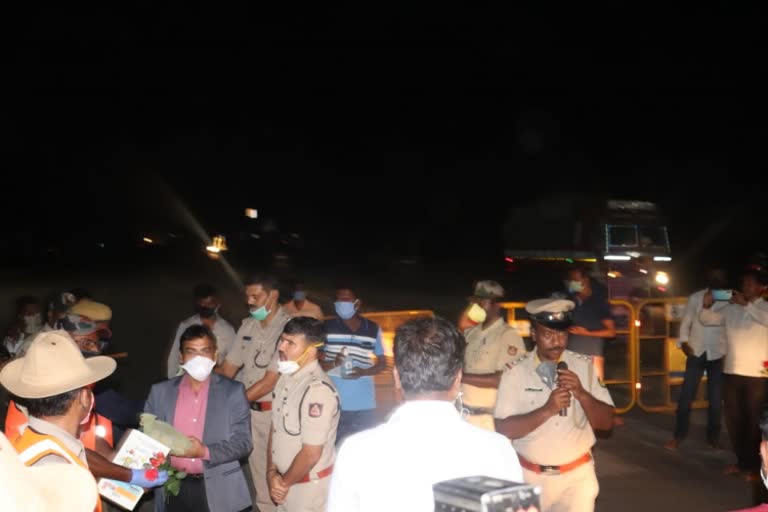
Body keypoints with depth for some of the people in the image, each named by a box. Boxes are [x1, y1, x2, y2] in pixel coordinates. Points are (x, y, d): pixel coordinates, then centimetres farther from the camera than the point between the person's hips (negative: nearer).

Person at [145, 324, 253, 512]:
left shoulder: (233, 391, -1)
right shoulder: (160, 391, 6)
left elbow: (243, 442, -5)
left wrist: (205, 452, -19)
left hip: (217, 491, -2)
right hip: (174, 490, 2)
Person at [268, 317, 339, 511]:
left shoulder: (318, 390, -26)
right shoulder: (286, 378, 1)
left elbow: (311, 454, -23)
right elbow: (275, 429, 7)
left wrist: (284, 483, -10)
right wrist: (272, 472, -2)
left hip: (310, 485, -7)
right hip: (286, 480, 7)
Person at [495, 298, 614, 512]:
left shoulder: (585, 366, -2)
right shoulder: (515, 371, -8)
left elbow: (607, 422, -2)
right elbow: (503, 429, -13)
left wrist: (581, 393, -19)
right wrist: (547, 410, -23)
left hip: (578, 476, 1)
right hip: (530, 477, -1)